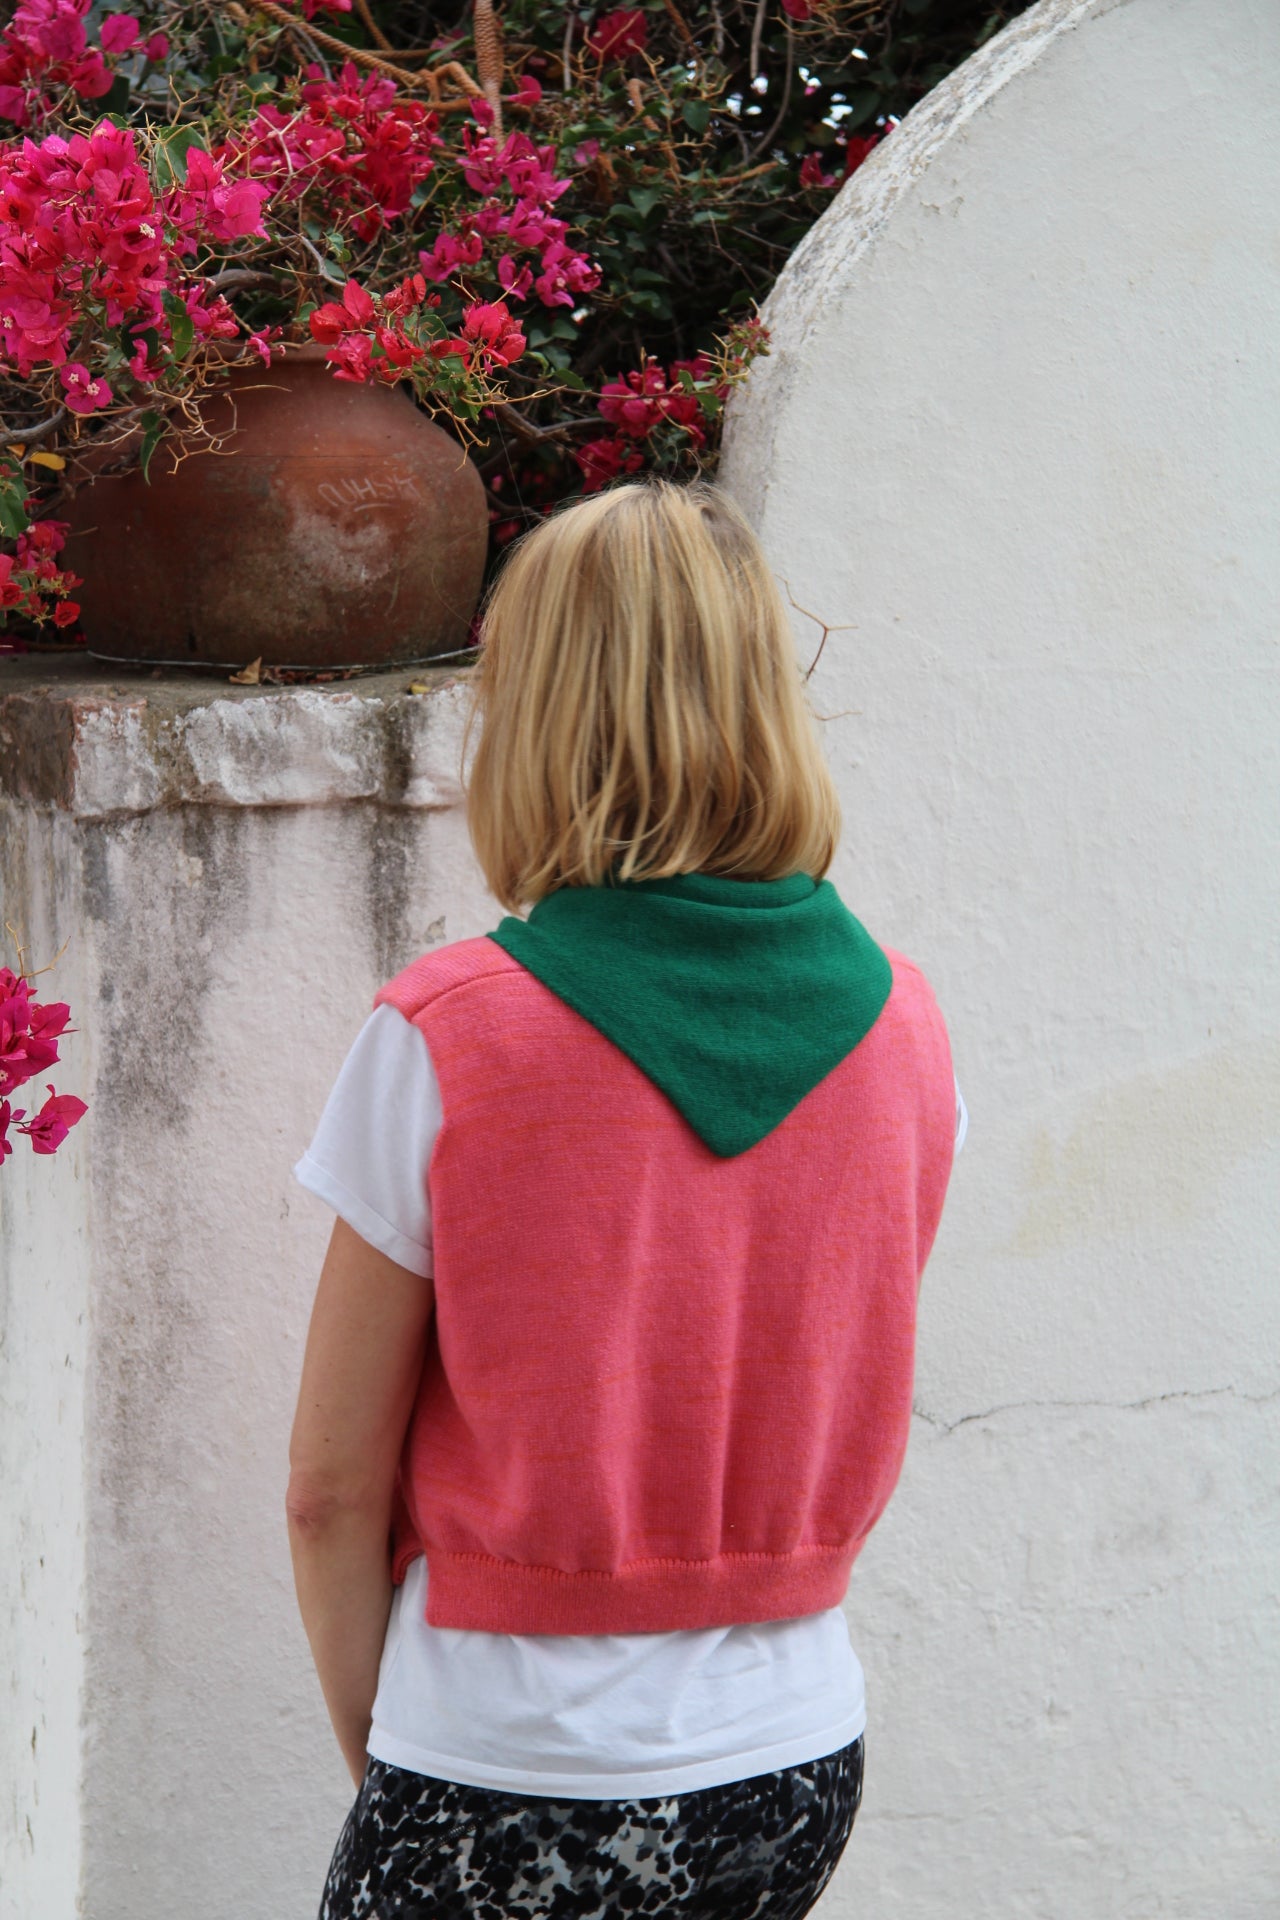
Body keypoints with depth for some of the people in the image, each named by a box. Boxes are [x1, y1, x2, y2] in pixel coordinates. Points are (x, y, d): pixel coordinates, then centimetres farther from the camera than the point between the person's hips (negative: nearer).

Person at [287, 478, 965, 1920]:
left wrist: (376, 1749, 4)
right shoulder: (901, 1026, -2)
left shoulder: (445, 1039, -15)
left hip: (510, 1796, -4)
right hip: (801, 1762, 5)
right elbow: (842, 1420, 9)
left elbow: (333, 1489, -9)